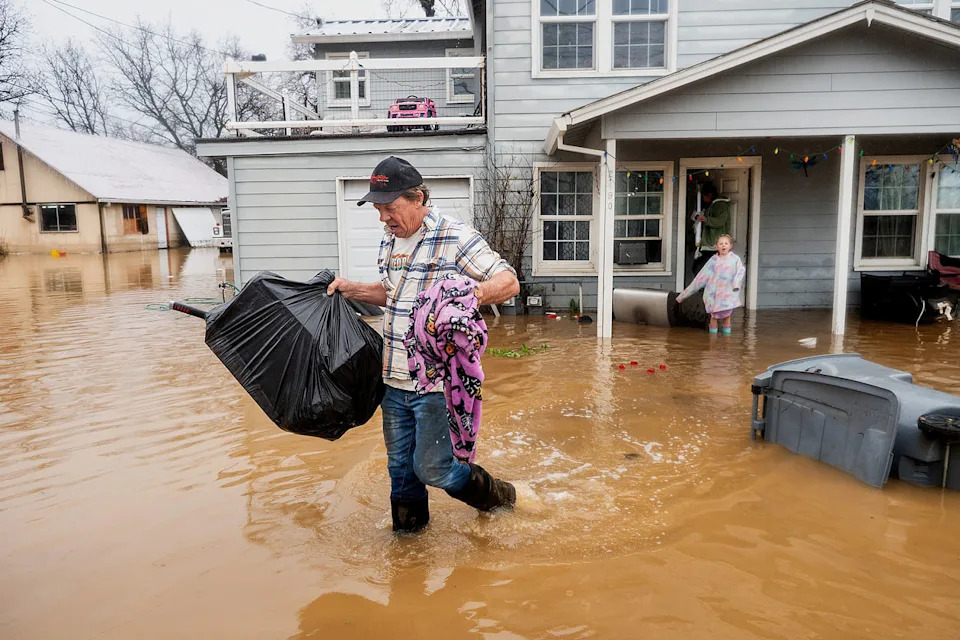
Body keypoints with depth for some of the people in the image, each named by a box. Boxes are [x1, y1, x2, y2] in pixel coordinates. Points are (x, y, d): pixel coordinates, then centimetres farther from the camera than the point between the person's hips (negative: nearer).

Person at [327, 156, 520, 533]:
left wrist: (470, 294, -33)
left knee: (432, 468, 1)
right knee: (400, 465, 17)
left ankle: (496, 495, 29)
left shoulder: (455, 238, -13)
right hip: (394, 379, 7)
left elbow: (509, 282, -14)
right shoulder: (389, 241, 11)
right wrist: (352, 290, 12)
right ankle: (407, 528, 39)